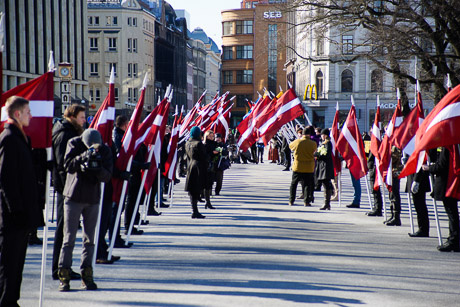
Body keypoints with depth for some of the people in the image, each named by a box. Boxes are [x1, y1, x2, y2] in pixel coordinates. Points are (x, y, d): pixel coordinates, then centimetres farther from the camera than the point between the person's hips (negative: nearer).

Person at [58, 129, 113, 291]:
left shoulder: (104, 150, -3)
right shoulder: (74, 144, -7)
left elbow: (107, 176, -9)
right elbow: (69, 166, -21)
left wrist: (99, 169, -29)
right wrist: (84, 156, -34)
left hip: (93, 199, 2)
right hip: (73, 197, -2)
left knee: (89, 239, 6)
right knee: (69, 238, -3)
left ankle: (87, 275, 14)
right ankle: (64, 275, 2)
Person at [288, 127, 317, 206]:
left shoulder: (297, 142, -9)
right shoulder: (313, 144, -10)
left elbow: (290, 146, 11)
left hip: (297, 167, 1)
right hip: (309, 168, -1)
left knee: (293, 184, 13)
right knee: (307, 185, 7)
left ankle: (291, 201, 14)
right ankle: (306, 201, 2)